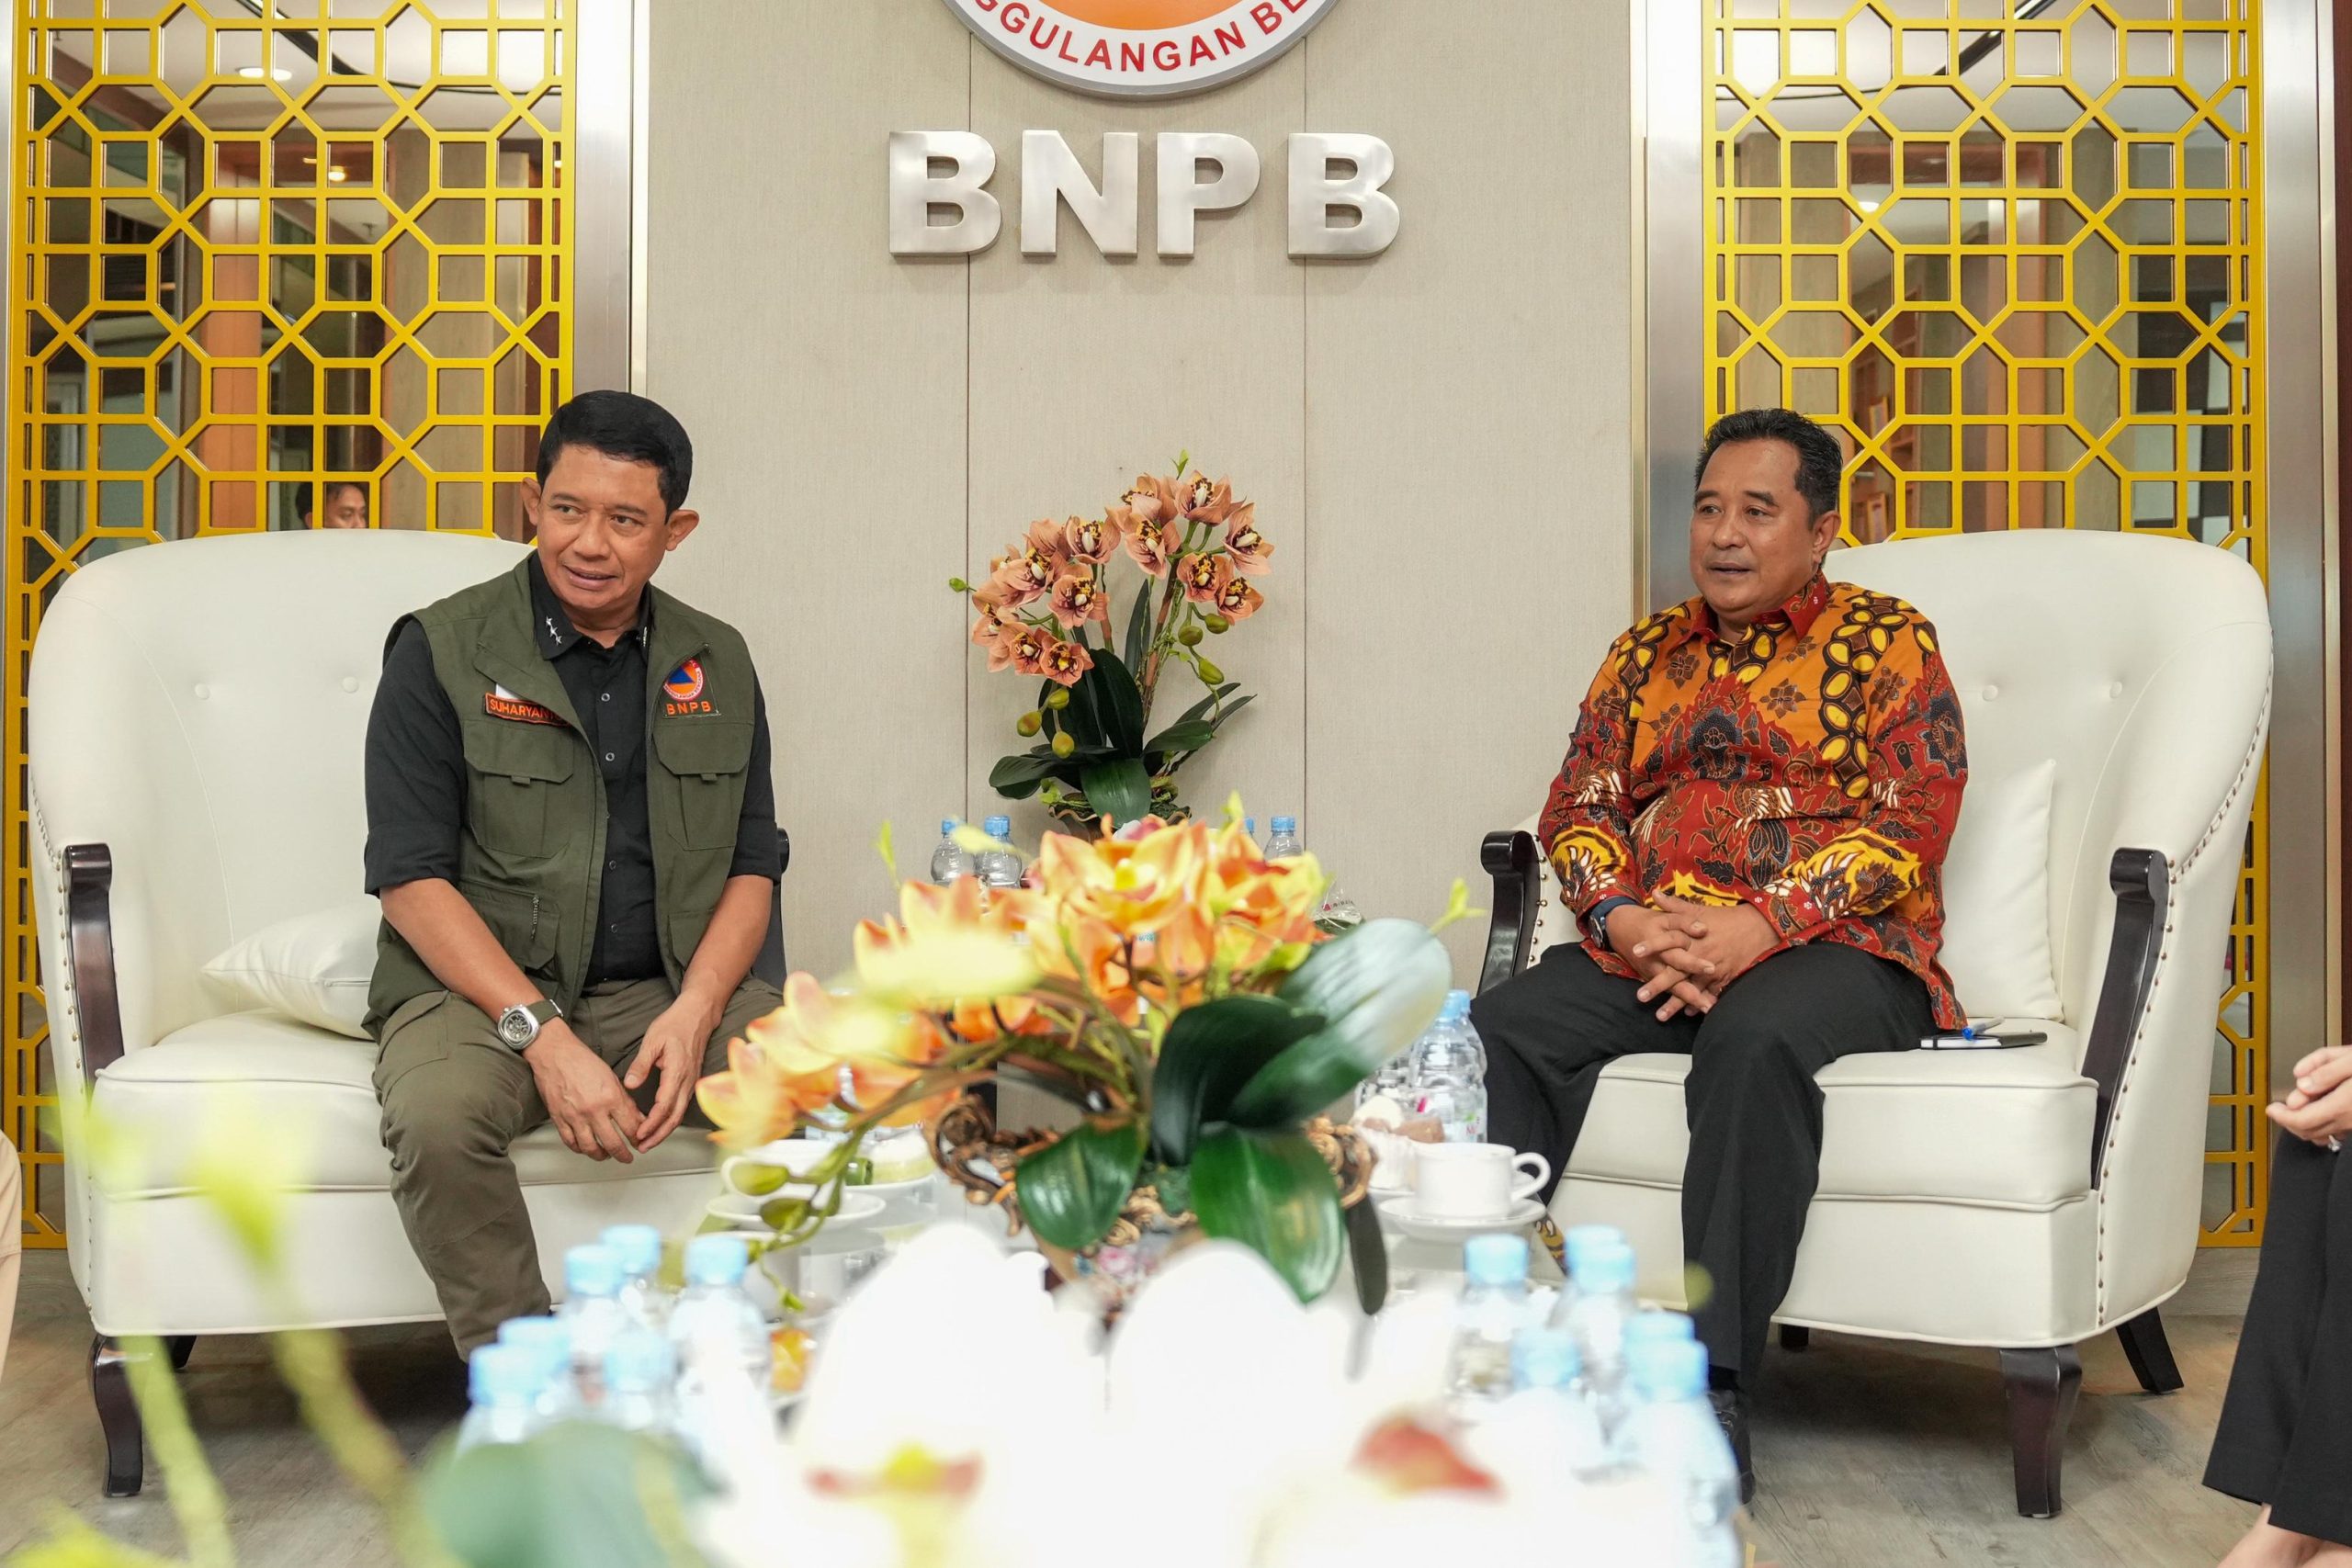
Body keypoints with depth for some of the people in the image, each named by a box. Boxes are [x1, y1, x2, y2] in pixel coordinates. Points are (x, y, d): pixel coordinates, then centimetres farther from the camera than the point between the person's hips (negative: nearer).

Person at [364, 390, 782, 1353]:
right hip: (483, 987, -3)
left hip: (668, 993, 3)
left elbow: (751, 868, 10)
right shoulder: (444, 651, -2)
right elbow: (412, 878, -8)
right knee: (437, 1114, -36)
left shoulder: (717, 666, 11)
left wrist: (693, 1010, -10)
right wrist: (542, 1035, -19)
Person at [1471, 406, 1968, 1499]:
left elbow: (1908, 828, -5)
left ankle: (1712, 1388, -36)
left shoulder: (1888, 642, 6)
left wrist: (1759, 927, -19)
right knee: (1500, 1031, -24)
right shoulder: (1646, 654, 21)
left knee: (1754, 1038, -39)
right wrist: (1623, 916, -10)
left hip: (1829, 949, -4)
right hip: (1649, 947, 5)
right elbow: (1578, 805, 13)